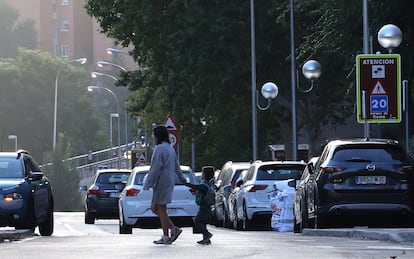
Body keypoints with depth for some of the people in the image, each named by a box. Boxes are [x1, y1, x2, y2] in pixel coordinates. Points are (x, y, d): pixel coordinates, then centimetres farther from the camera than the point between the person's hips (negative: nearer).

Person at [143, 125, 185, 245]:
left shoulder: (159, 149, -16)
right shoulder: (170, 148, 14)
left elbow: (155, 169, -20)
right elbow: (176, 166, 25)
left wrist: (147, 184, -17)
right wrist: (181, 178, 39)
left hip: (161, 181, -9)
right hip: (170, 181, 9)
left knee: (161, 209, -3)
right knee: (154, 208, 13)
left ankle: (166, 237, -2)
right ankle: (173, 229, 6)